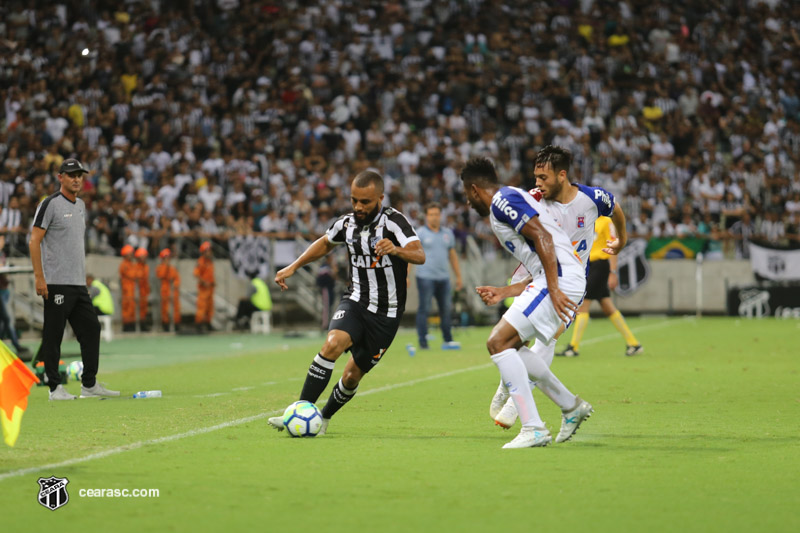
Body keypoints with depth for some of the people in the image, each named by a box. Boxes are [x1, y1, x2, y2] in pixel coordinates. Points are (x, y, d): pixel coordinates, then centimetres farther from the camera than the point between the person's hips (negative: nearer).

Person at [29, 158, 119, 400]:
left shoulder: (81, 206, 17)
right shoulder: (50, 204, -8)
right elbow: (34, 240, -12)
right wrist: (39, 277, -18)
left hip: (79, 283, 8)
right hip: (56, 282, -8)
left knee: (91, 329, 7)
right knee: (53, 335, -4)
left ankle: (89, 384, 13)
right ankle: (55, 387, 1)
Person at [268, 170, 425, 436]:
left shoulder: (394, 221, -15)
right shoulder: (347, 223, 0)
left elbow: (419, 255, -29)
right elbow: (324, 243, 22)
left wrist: (396, 250, -49)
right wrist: (293, 267, 15)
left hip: (386, 314, -3)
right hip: (355, 302, 3)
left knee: (352, 376, 3)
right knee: (332, 344, -27)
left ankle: (324, 418, 31)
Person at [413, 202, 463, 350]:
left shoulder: (448, 233, 14)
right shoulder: (420, 233, -1)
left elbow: (453, 255, 21)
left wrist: (458, 277, 19)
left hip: (443, 277, 5)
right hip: (425, 277, -5)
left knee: (446, 309, 5)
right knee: (424, 309, -6)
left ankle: (447, 340, 13)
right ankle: (423, 342, -4)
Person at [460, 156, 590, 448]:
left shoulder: (503, 200, -6)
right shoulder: (513, 199, 25)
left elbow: (543, 238, -18)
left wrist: (553, 289, -24)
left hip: (560, 277, -10)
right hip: (561, 279, 10)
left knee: (499, 342, -13)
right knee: (509, 345, 18)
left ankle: (533, 429, -18)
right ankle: (571, 406, 24)